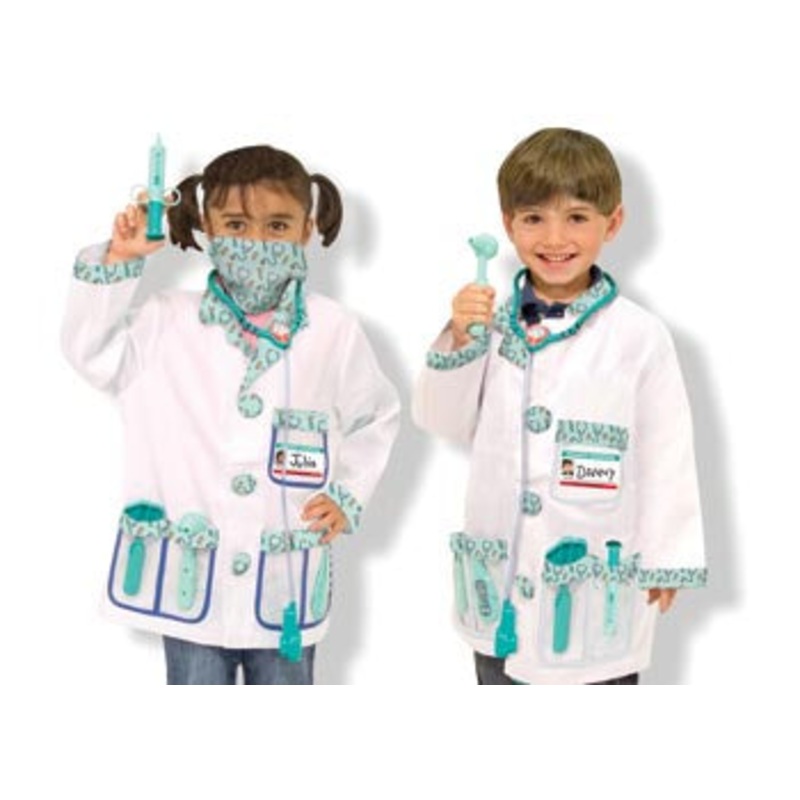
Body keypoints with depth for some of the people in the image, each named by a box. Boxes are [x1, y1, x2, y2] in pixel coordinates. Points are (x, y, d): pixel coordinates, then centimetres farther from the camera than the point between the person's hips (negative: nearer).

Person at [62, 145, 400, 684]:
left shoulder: (333, 331, -2)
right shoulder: (169, 324, -1)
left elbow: (377, 416, 10)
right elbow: (91, 350, -6)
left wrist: (349, 496, 1)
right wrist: (118, 261, -13)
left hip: (285, 579, 0)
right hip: (189, 576, 0)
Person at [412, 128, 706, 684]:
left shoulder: (639, 337, -14)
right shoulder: (491, 323, -3)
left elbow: (667, 456, -8)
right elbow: (444, 421, 3)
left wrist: (665, 561, -4)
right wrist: (459, 340, -13)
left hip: (597, 574, -4)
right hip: (503, 573, 4)